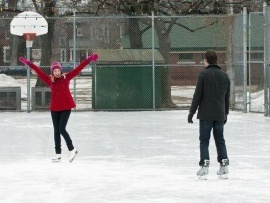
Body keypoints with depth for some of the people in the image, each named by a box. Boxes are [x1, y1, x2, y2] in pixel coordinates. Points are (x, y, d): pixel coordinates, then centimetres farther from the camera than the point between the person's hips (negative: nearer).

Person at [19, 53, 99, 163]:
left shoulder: (66, 77, -2)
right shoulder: (49, 80, 0)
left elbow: (78, 68, -6)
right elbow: (39, 71, -1)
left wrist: (89, 59, -11)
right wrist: (29, 64, -7)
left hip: (66, 108, -3)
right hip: (54, 109, 3)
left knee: (61, 129, -11)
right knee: (56, 131, 7)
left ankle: (72, 149, 3)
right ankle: (58, 154, 13)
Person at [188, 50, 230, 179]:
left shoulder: (203, 75, -8)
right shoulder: (224, 76, 8)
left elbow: (197, 95, -11)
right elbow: (227, 97, 14)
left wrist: (191, 112, -4)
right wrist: (225, 113, 25)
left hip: (206, 115, -4)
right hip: (220, 115, 4)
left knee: (204, 141, 0)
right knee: (220, 140, 12)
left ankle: (204, 167, -8)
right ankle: (224, 167, 9)